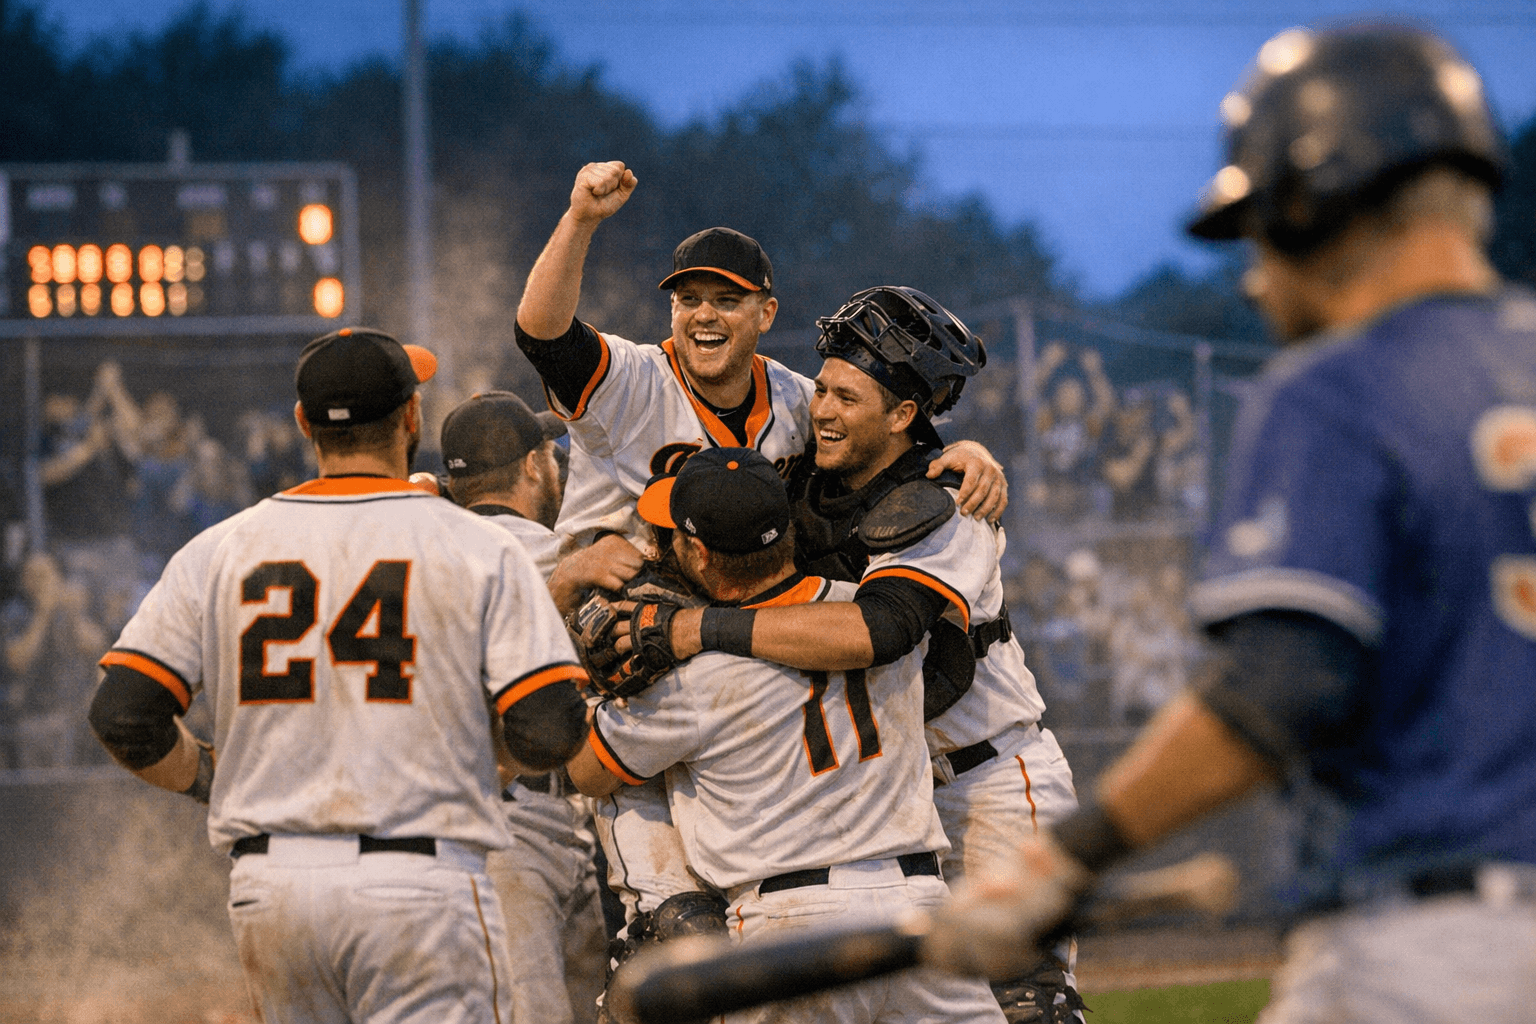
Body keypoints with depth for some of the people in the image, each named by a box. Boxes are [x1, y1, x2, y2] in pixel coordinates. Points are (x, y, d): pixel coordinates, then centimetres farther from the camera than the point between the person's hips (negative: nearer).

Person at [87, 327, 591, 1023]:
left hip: (268, 885, 4)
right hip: (422, 882, -4)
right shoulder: (478, 548, -2)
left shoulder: (218, 551, 6)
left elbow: (122, 718, 1)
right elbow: (547, 732, -8)